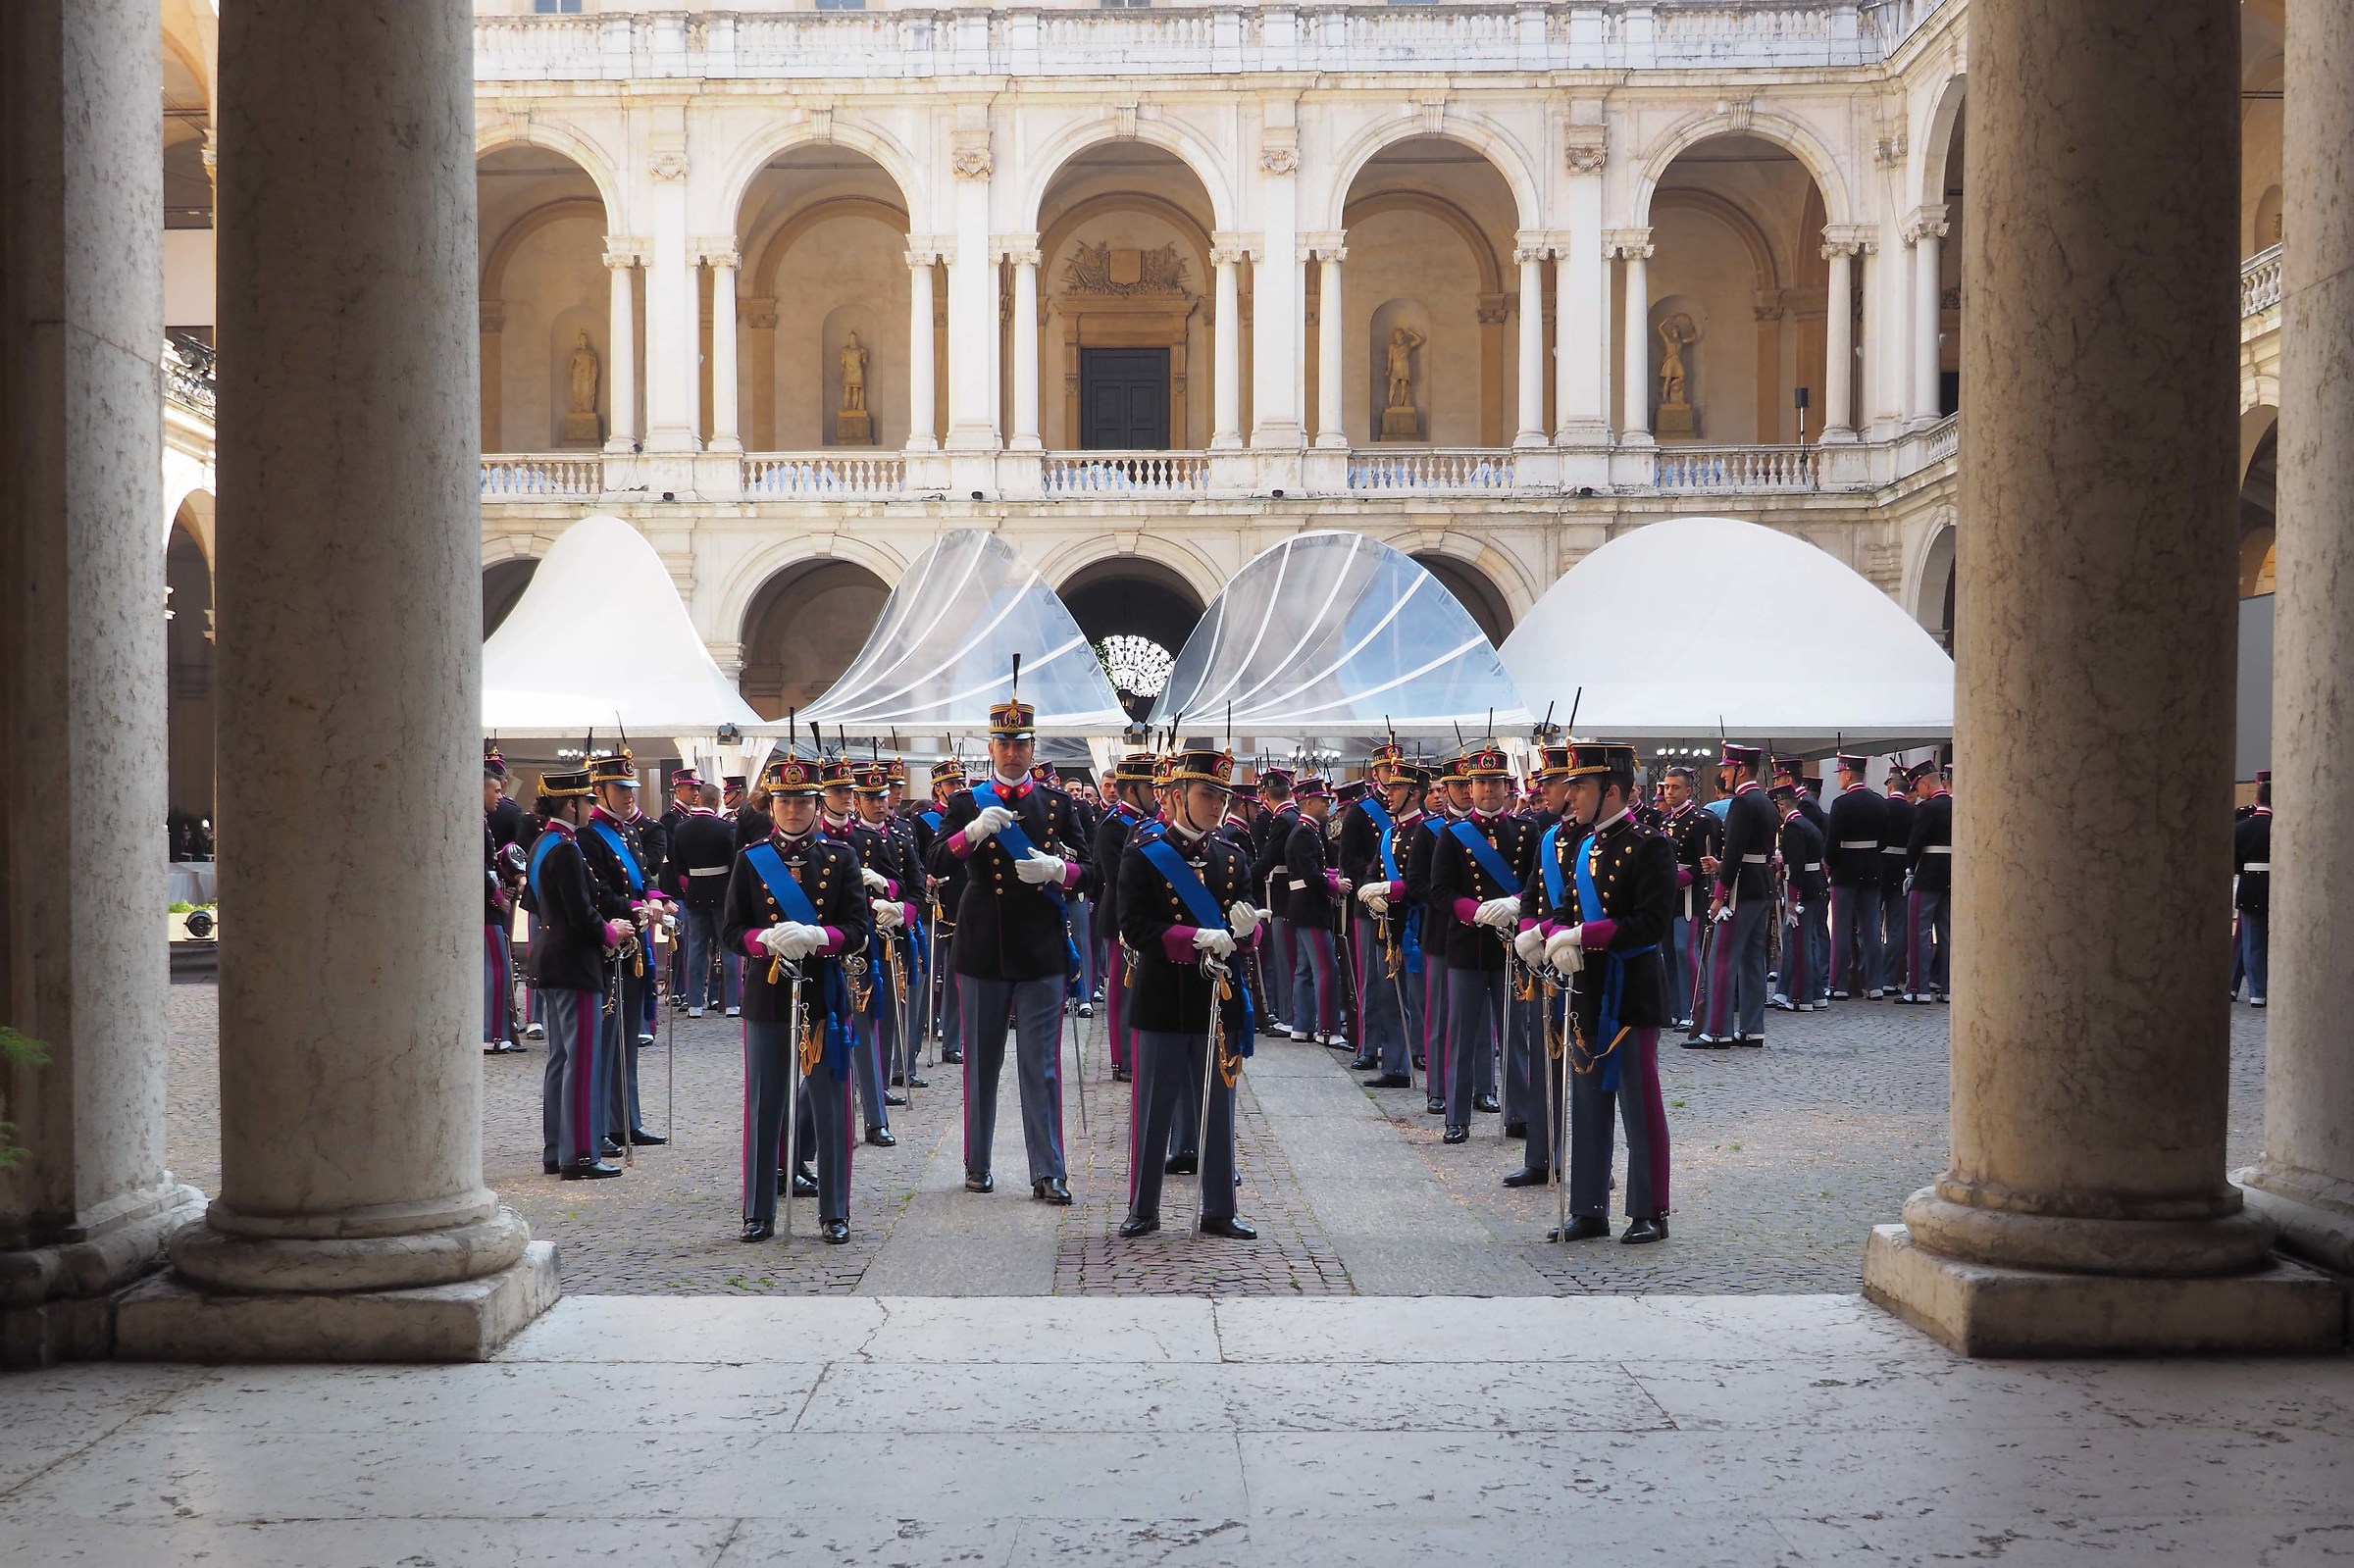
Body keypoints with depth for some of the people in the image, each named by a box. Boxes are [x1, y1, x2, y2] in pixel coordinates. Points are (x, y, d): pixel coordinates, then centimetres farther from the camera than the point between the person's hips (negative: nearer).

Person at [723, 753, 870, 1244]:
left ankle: (834, 1213, 12)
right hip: (766, 997, 0)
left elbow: (858, 930, -3)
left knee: (830, 1106, 3)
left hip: (824, 996, 0)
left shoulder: (841, 857, 3)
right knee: (763, 1106, 5)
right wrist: (767, 940, -19)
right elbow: (731, 929, 2)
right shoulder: (750, 859, 5)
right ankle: (759, 1213, 15)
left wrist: (816, 937, -22)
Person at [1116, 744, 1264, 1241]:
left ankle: (1219, 1210, 18)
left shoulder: (1232, 856, 9)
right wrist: (1199, 939, -22)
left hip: (1218, 997, 4)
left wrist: (1244, 929, -13)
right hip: (1162, 998, -4)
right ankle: (1143, 1209, 16)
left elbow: (1248, 928, 12)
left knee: (1218, 1107, 9)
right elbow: (1134, 927, -12)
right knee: (1154, 1107, 4)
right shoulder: (1142, 853, -5)